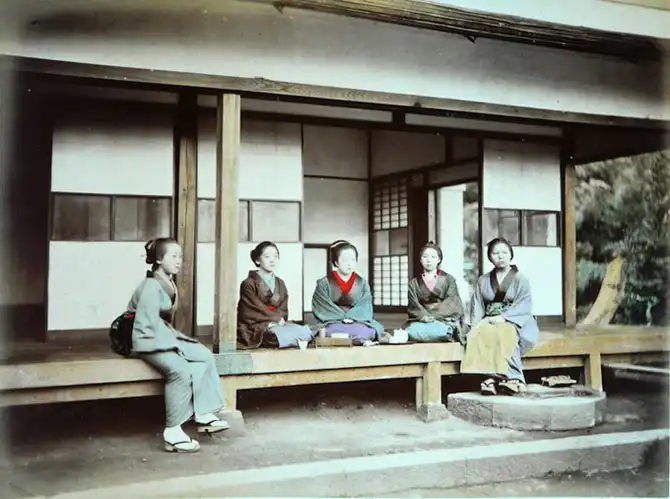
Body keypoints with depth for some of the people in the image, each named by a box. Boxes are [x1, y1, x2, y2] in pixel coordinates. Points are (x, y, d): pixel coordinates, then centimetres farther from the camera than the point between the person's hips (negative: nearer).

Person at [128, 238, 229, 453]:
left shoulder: (168, 283, 11)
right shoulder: (151, 286, -18)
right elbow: (147, 325, -22)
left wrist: (175, 339, 1)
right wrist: (173, 345, -19)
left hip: (163, 337, 10)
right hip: (148, 342, -10)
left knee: (205, 356, -3)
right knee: (181, 371, -31)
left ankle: (203, 415, 1)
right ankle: (172, 434, -26)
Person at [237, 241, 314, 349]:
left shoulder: (280, 284, 18)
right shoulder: (249, 284, -1)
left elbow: (283, 311, 12)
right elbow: (249, 313, -9)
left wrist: (276, 321, -11)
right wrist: (276, 318, -8)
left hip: (277, 324, 6)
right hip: (255, 327, -6)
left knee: (306, 333, -22)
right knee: (286, 336, -33)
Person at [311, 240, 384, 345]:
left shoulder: (362, 283, 13)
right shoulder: (324, 283, 5)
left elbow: (364, 307, 2)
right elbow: (323, 308, -4)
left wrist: (351, 317, -17)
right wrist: (343, 318, -14)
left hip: (357, 322, 2)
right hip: (333, 323, -2)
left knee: (369, 331, -30)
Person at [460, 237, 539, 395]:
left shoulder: (520, 279, 10)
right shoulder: (483, 281, 21)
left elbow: (524, 306, -4)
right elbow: (477, 307, 12)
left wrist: (503, 317, -19)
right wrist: (476, 325, -8)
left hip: (514, 323, -2)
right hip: (489, 321, 3)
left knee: (504, 333, -38)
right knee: (480, 334, -34)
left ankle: (513, 378, -45)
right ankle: (491, 376, -45)